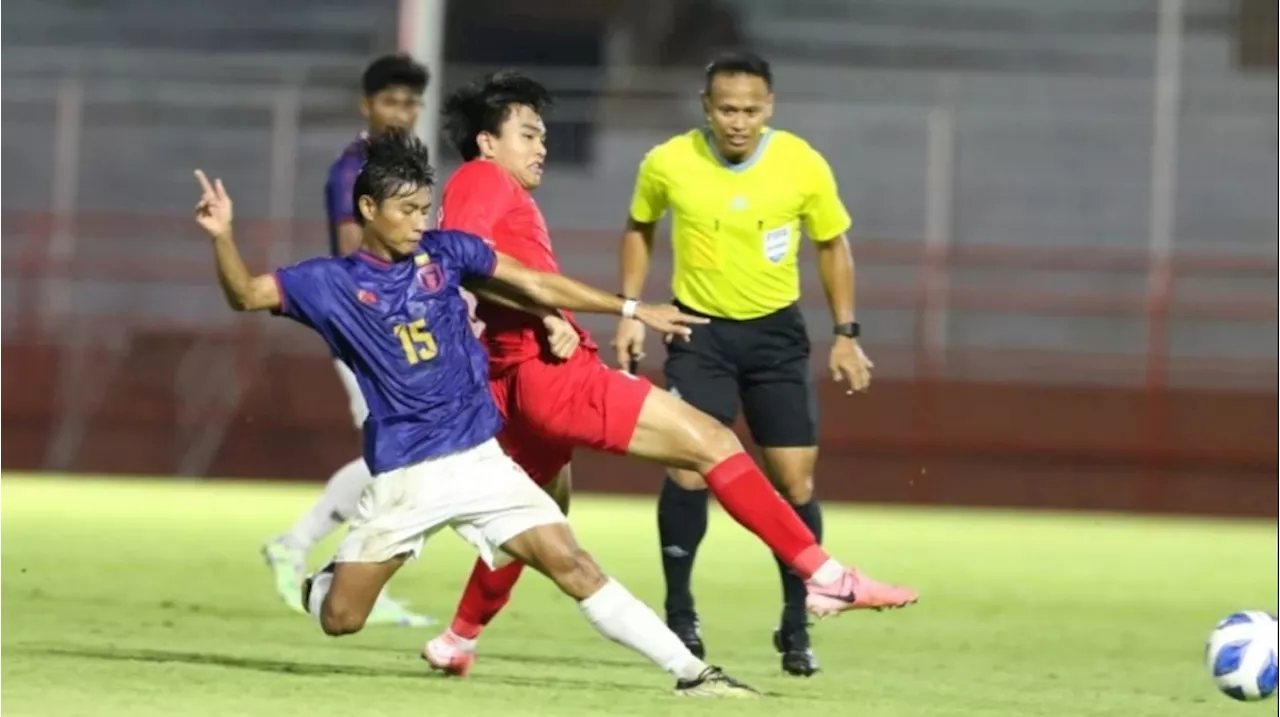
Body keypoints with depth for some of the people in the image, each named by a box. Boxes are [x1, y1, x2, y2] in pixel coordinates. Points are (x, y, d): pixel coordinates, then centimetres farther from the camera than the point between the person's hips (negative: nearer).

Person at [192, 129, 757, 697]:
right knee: (339, 620, 0)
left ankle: (690, 672, -11)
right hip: (401, 477, -1)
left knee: (572, 566, -10)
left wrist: (631, 310, 11)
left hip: (478, 459, 1)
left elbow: (537, 285, 11)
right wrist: (222, 237, -26)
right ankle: (321, 585, 38)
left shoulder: (444, 252, 6)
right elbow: (245, 295, -7)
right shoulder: (333, 283, 0)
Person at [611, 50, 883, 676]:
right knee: (687, 468, -15)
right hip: (699, 327, -1)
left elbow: (832, 244, 3)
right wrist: (630, 312, 2)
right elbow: (639, 229, 8)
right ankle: (679, 614, 0)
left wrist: (845, 333, 0)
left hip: (776, 331, 1)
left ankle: (796, 629, 10)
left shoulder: (803, 166, -13)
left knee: (795, 479, -3)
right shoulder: (668, 164, -13)